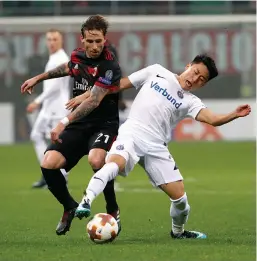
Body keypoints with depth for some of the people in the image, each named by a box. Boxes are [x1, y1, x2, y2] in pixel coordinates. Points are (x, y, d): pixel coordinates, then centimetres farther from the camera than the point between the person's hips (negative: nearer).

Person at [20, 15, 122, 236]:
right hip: (79, 125, 6)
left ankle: (113, 210, -11)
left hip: (104, 124, -6)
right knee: (49, 164, -14)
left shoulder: (110, 66, -18)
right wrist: (38, 78, 39)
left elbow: (93, 101, -29)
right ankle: (70, 208, 15)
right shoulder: (78, 56, 3)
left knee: (96, 160, -37)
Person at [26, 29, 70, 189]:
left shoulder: (61, 60, -14)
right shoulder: (53, 59, 16)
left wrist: (38, 101, -23)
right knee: (37, 135, 10)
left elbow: (55, 86, -22)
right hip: (48, 106, 10)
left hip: (58, 106, -10)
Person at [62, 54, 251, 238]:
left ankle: (178, 231, 28)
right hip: (132, 135, -2)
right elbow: (120, 85, 16)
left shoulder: (191, 102, 10)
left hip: (156, 147, 3)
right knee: (114, 163, -37)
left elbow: (212, 119, -10)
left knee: (180, 197, -1)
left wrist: (234, 115, -30)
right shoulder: (156, 72, 11)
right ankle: (86, 203, -41)